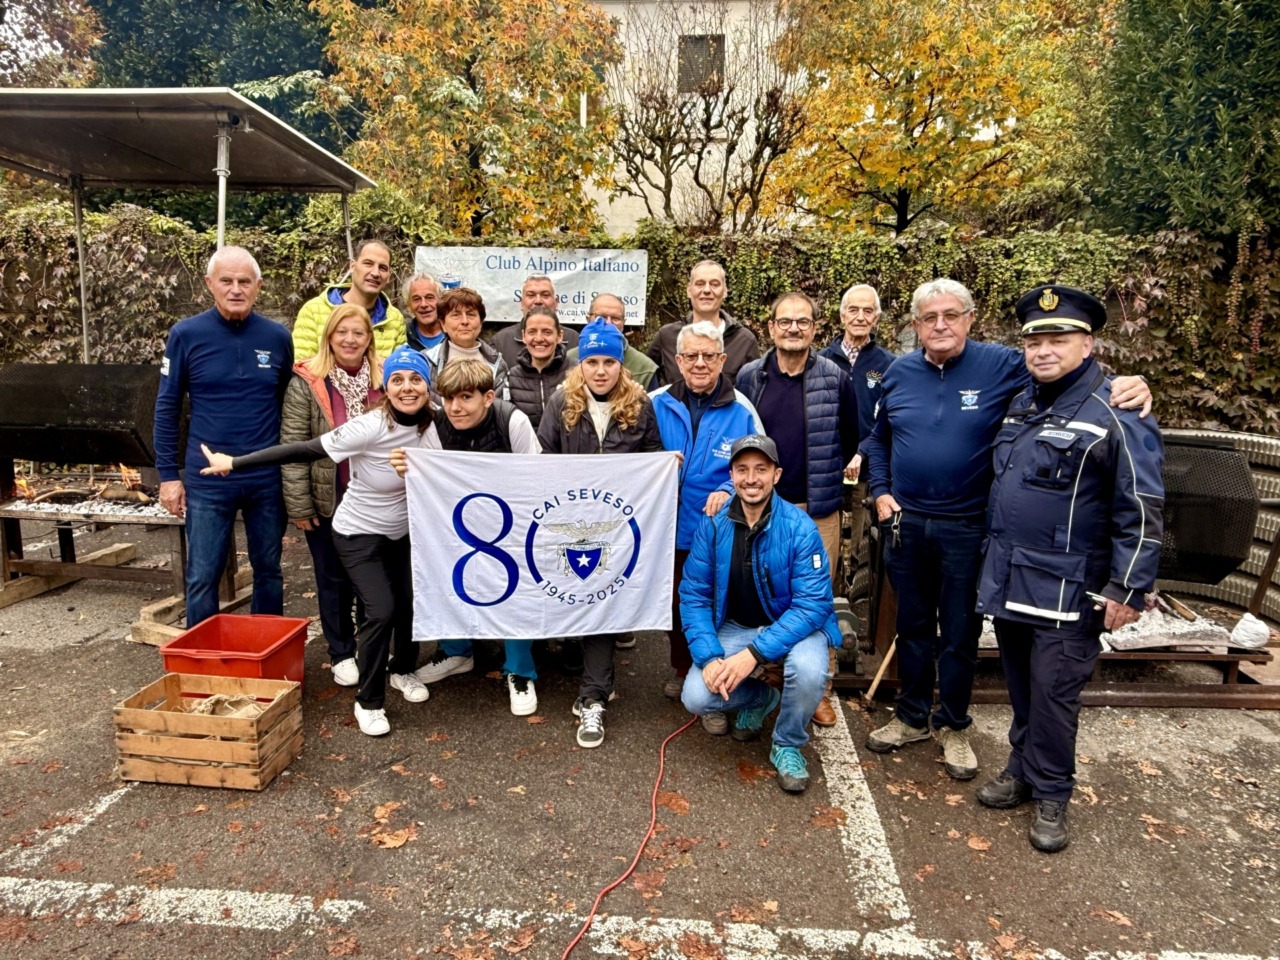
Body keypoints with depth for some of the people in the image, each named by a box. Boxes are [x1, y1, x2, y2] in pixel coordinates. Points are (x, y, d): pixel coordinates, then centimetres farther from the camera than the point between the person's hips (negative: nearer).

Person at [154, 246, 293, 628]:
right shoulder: (186, 334, -3)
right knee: (202, 578, 6)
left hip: (267, 478, 2)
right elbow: (167, 407, 1)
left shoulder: (277, 337, 1)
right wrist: (168, 474, -1)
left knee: (269, 571, 13)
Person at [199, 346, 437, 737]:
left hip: (401, 532, 5)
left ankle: (402, 669, 33)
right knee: (381, 611, -13)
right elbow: (304, 451, -24)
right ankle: (368, 702, 9)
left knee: (411, 601, 1)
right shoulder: (369, 428, -27)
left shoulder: (431, 426, -12)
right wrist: (234, 462, -23)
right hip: (358, 533, -5)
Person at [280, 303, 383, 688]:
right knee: (334, 578, 11)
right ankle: (341, 653, 27)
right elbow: (293, 448, -9)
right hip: (327, 500, -2)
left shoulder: (384, 380, 0)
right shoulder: (306, 382, -9)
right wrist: (298, 505, -11)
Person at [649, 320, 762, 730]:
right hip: (670, 529, 2)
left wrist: (729, 492, -18)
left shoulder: (741, 411, -5)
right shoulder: (656, 404, -1)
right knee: (676, 603, 17)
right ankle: (683, 670, 41)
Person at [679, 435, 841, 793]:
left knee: (808, 670, -35)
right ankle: (760, 698, 19)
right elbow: (694, 596, -7)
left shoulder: (799, 527, -20)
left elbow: (812, 604, -23)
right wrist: (709, 656, -22)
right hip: (735, 626, 3)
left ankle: (787, 745, 0)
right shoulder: (713, 526, -11)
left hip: (794, 625, -2)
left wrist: (754, 654, -31)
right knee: (696, 697, -17)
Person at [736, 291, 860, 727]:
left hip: (818, 509, -1)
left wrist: (834, 473, 4)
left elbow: (850, 438, 9)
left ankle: (819, 688, 21)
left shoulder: (836, 379, -1)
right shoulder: (750, 377, 2)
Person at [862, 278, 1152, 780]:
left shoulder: (1001, 366, -8)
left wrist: (1121, 386, -24)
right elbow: (877, 440, 14)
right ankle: (912, 716, 34)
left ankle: (953, 726, 31)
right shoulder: (899, 373, 4)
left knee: (960, 633, 10)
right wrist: (880, 492, 4)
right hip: (906, 523, 3)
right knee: (912, 627, 16)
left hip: (967, 527, -3)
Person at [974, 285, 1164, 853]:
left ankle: (1050, 796, 21)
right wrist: (993, 558, 20)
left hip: (1067, 591, -6)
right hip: (1007, 581, 6)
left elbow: (1142, 512, -13)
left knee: (1053, 692, 3)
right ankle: (1022, 770, 34)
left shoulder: (1116, 414, -12)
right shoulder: (1019, 404, 10)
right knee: (1020, 687, 17)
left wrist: (1128, 588, -15)